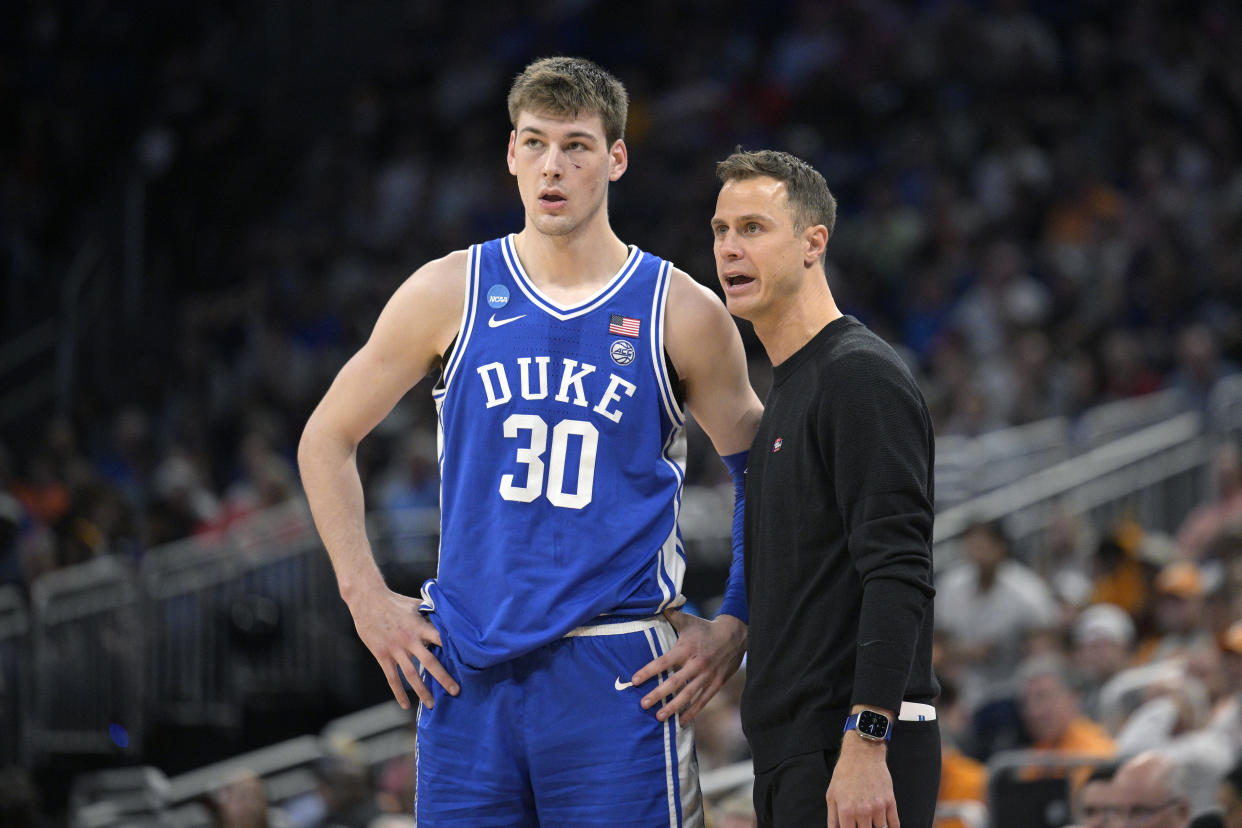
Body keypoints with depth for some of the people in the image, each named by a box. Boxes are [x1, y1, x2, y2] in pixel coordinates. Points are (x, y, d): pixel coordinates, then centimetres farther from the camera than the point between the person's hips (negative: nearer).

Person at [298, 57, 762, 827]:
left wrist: (732, 630, 1)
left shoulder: (682, 315, 2)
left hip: (616, 677, -2)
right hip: (467, 671, 2)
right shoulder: (449, 294, 5)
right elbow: (327, 440, 13)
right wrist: (367, 596, 6)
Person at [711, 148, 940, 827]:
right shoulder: (784, 392, 21)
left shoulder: (862, 375, -10)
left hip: (855, 757, -10)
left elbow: (898, 573, -19)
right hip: (792, 752, 10)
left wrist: (864, 748, -25)